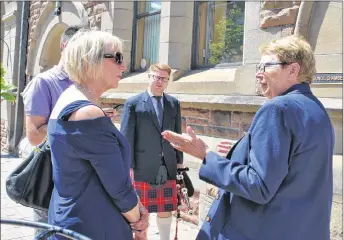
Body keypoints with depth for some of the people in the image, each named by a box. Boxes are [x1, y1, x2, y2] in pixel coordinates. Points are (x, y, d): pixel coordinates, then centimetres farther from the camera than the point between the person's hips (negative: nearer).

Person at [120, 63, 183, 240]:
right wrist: (129, 166, -9)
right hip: (143, 167, -3)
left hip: (168, 168, 4)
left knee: (166, 210, 13)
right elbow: (126, 138, -6)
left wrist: (179, 161, 10)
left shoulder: (174, 103, 8)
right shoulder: (133, 103, -3)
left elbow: (177, 135, 12)